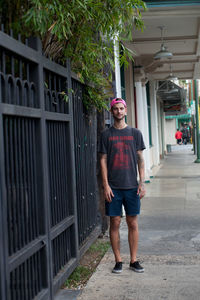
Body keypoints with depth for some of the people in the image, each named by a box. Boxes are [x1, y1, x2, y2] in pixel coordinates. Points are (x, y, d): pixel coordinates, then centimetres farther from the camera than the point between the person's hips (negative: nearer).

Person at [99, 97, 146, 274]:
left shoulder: (135, 133, 7)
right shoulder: (107, 135, 5)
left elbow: (140, 159, 7)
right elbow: (103, 160, 3)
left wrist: (142, 183, -1)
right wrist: (106, 185, -5)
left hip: (132, 186, 1)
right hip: (113, 187, -1)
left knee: (133, 223, 4)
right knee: (115, 223, 2)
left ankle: (134, 260, 15)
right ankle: (118, 261, 13)